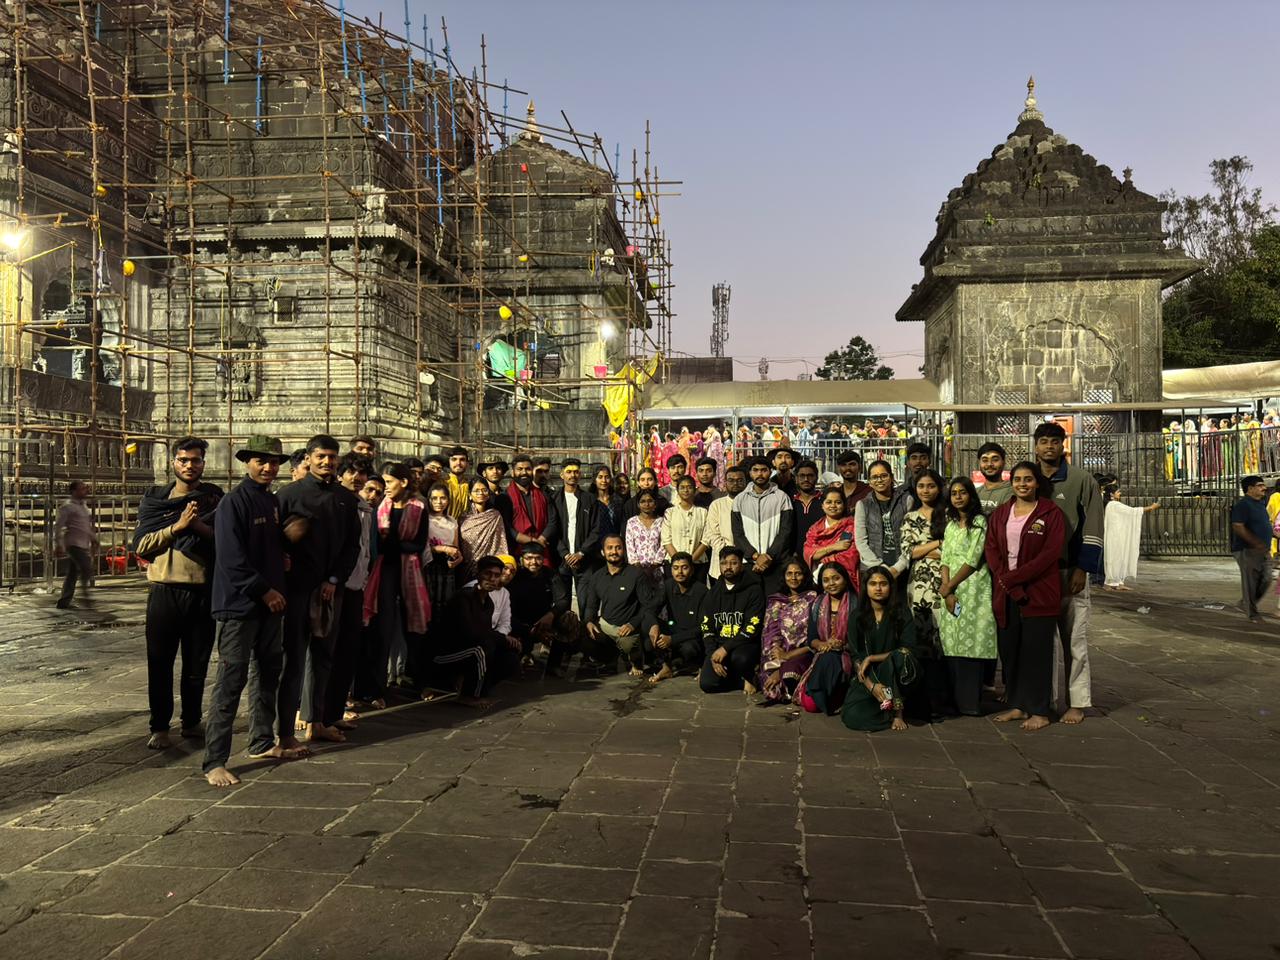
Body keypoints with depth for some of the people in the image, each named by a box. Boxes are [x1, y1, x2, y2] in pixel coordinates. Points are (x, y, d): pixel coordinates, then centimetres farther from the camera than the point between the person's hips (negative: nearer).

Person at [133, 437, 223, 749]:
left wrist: (200, 527, -16)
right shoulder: (154, 499, 8)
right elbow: (141, 545, -3)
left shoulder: (215, 499, 8)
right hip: (164, 591, 0)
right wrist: (177, 526, -14)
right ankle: (159, 727, 12)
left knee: (197, 663, 10)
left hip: (203, 591, 0)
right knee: (160, 662, 2)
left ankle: (191, 721, 24)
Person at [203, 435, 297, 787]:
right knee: (231, 681, -7)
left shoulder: (273, 502, 13)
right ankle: (214, 761, -3)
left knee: (268, 673, 16)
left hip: (270, 602, 8)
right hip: (239, 604, -8)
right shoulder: (234, 502, -11)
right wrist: (264, 591, -15)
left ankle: (263, 742, 29)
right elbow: (232, 558, -18)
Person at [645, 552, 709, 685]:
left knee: (688, 649, -38)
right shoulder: (668, 586, 0)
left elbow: (702, 627, -18)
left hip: (692, 636, -4)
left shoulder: (701, 590, -16)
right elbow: (652, 609, -7)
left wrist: (673, 639, -26)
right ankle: (665, 665, -11)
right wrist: (654, 624, -32)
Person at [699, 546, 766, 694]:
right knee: (707, 684, -20)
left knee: (739, 658, -38)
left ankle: (748, 677, -2)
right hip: (718, 646, 4)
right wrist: (713, 656, -9)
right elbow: (707, 629, 7)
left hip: (745, 644, -3)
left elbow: (752, 629, -13)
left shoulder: (754, 591, -4)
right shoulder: (713, 593, 10)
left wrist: (725, 648, -20)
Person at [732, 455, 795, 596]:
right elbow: (737, 534, 5)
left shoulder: (781, 497, 4)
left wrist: (768, 556, -11)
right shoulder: (740, 499, 10)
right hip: (747, 563, 2)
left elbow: (786, 532, -1)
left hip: (776, 564, -1)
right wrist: (755, 556, -8)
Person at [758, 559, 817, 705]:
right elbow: (770, 633, 7)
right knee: (772, 687, -27)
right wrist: (778, 664, -11)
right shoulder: (776, 601, 17)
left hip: (804, 653, -2)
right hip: (780, 653, 2)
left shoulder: (813, 599, 6)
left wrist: (787, 656, -11)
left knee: (790, 671, -36)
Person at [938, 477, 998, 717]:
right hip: (951, 592, 6)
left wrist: (949, 587, -8)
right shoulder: (951, 525, 17)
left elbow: (972, 560, -9)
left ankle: (970, 703, 0)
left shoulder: (980, 522, -2)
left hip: (973, 591, -5)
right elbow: (945, 560, 8)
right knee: (952, 645, 4)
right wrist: (947, 591, -5)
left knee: (971, 645, -6)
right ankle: (955, 700, 11)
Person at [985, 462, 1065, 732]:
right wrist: (1005, 581, -11)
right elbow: (991, 549, 5)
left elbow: (1049, 554, -12)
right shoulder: (1000, 514, 11)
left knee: (1036, 651, 0)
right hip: (1005, 594, 5)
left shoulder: (1051, 514, -4)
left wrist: (1013, 578, -15)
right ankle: (1016, 706, 20)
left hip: (1039, 593, -4)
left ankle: (1039, 712, 9)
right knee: (1009, 650, 8)